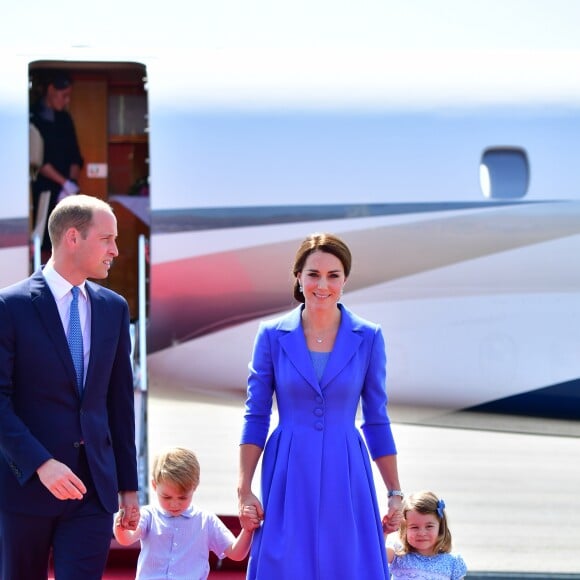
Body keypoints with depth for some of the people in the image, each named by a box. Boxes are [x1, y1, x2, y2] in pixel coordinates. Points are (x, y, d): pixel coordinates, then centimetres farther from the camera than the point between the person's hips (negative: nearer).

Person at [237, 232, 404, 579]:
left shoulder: (369, 338, 1)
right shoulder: (272, 336, 0)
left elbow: (377, 421, 6)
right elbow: (256, 417, 3)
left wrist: (395, 493, 5)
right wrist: (245, 489, -2)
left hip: (345, 480, 0)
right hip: (288, 480, 0)